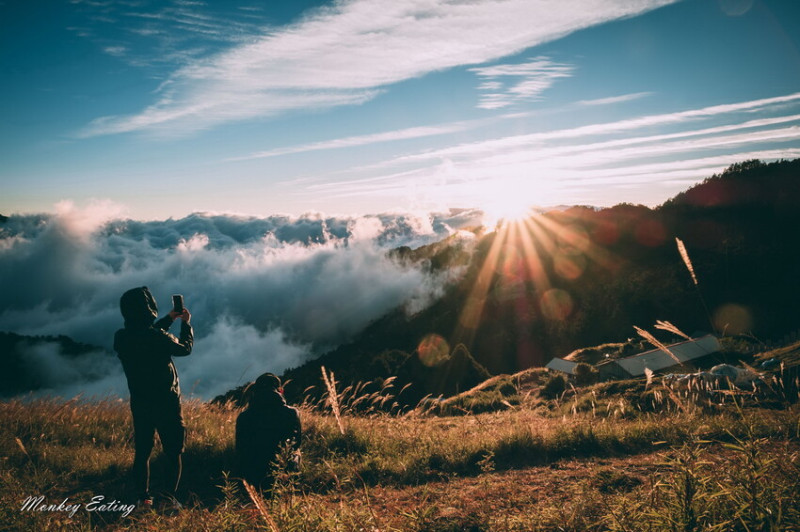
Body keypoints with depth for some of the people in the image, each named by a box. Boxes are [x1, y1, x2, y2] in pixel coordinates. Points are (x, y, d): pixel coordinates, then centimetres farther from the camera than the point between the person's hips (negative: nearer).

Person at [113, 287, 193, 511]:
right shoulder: (158, 337, -24)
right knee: (173, 452, 10)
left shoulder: (121, 338, -7)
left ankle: (144, 498, 19)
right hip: (166, 404, -5)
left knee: (142, 452, 16)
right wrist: (186, 323, 11)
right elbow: (185, 348, -5)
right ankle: (169, 496, 7)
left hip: (140, 405, 5)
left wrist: (169, 319, 23)